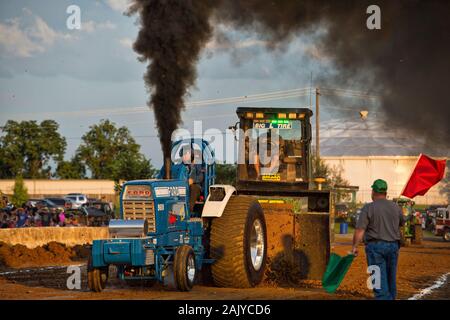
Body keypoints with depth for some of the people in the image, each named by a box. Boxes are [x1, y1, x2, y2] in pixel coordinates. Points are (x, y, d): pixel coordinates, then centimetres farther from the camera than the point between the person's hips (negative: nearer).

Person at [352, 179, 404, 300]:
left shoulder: (368, 208, -9)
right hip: (393, 246, 5)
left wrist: (355, 246, -15)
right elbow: (401, 223, 21)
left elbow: (360, 230, -17)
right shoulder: (395, 207, 4)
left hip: (375, 246, -5)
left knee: (379, 281, -6)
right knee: (391, 279, 16)